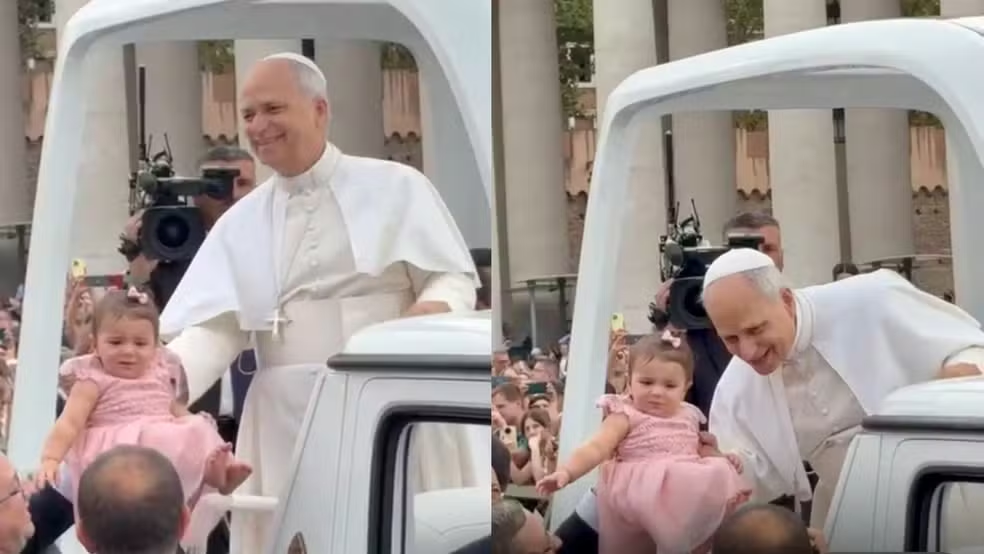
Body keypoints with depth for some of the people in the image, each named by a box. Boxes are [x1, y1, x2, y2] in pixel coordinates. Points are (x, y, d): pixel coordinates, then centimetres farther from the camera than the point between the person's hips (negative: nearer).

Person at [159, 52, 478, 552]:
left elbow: (455, 279, 2)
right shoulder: (241, 222, 13)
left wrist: (430, 315, -22)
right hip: (290, 426, 3)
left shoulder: (396, 187, 4)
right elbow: (216, 328, 3)